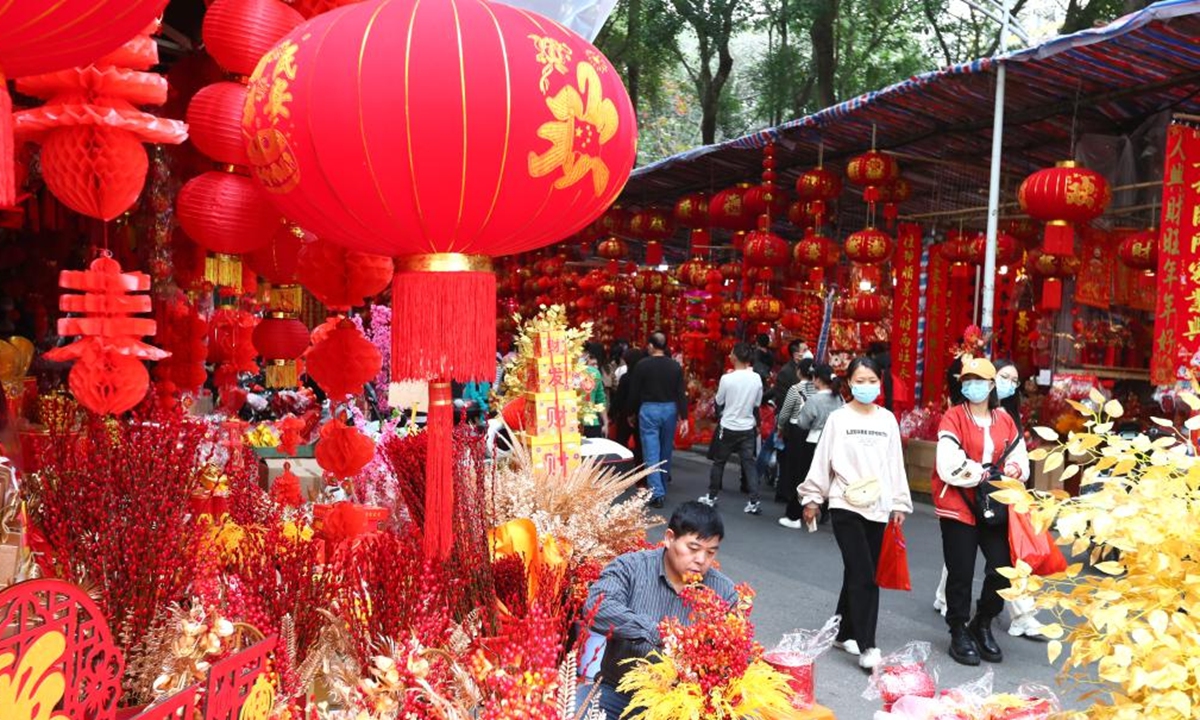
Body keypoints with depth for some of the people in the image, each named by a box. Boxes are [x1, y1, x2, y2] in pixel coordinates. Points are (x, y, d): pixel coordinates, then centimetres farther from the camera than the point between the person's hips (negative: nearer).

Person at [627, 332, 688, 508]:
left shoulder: (642, 365, -8)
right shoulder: (675, 366, 0)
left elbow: (634, 392, -3)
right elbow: (681, 393, -3)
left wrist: (631, 413, 10)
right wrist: (684, 417, -1)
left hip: (648, 410, -3)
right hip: (669, 410, 3)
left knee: (651, 453, -3)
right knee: (666, 451, 16)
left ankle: (657, 492, -12)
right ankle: (662, 488, 28)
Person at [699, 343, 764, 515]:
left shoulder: (727, 378, -16)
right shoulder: (756, 378, -4)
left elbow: (719, 402, -3)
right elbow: (757, 404, 7)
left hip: (728, 427, -3)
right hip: (748, 428, 3)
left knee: (719, 462, 12)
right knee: (749, 463, 6)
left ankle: (711, 496, 23)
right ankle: (754, 501, 1)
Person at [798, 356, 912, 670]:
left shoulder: (888, 420, 8)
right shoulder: (838, 418, -2)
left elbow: (895, 464, 11)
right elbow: (822, 460, 1)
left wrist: (900, 503, 11)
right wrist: (812, 498, 2)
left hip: (877, 508, 4)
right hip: (845, 507, -4)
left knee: (858, 574, 10)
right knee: (864, 576, -10)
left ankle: (845, 633, 26)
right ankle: (866, 646, -6)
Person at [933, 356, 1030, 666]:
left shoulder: (1004, 420, 8)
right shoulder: (953, 417, -7)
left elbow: (1020, 457, 9)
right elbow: (949, 466, -16)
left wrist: (1016, 469, -13)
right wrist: (986, 474, -16)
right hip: (958, 506, -4)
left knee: (1003, 568, -1)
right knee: (961, 574, 3)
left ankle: (982, 624, 24)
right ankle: (959, 633, 22)